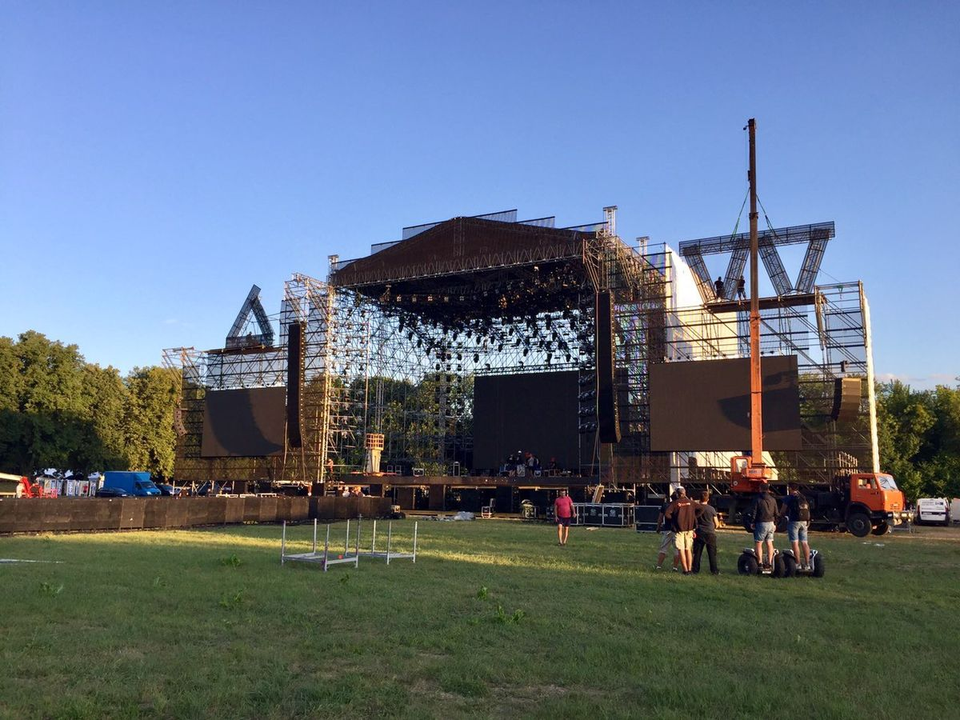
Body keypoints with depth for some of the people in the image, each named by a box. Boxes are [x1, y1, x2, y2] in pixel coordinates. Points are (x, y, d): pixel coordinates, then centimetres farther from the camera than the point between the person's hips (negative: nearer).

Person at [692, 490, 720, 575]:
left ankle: (695, 569, 8)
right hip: (710, 533, -1)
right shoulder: (712, 509, -3)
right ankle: (714, 570, 4)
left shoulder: (696, 508, -1)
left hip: (699, 534, 1)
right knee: (712, 553, 4)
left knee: (697, 553, 7)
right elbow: (717, 524, 4)